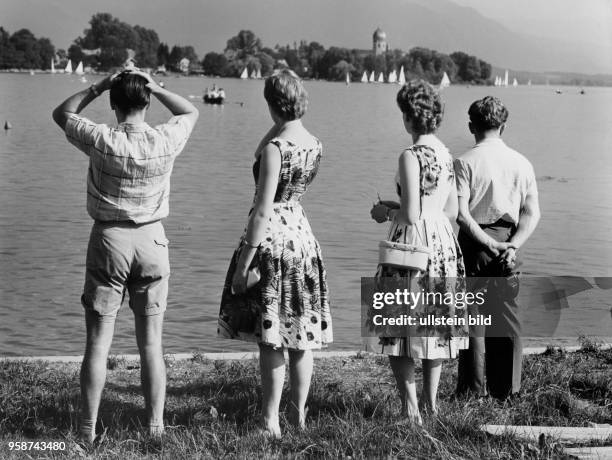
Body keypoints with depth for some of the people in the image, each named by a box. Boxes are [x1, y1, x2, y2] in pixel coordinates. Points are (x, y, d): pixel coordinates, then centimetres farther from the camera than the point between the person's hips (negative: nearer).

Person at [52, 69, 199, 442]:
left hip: (108, 240, -1)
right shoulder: (165, 141, -7)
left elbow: (61, 114, 8)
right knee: (151, 344, 8)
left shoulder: (102, 140, -11)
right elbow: (191, 112, 15)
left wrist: (99, 86, 5)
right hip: (151, 242, 1)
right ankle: (155, 427, 12)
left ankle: (88, 429, 7)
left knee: (98, 342, 4)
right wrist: (156, 88, 7)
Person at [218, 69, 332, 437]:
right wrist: (279, 128, 13)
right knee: (302, 332, 12)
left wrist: (245, 261, -18)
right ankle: (299, 414, 20)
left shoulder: (274, 146, -16)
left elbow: (264, 208, -20)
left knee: (271, 337, -2)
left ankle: (271, 420, 1)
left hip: (272, 236, -7)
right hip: (303, 234, 7)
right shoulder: (315, 145, 5)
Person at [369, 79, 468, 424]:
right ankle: (432, 401, 23)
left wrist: (387, 212, 0)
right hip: (443, 242, 8)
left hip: (413, 244, -8)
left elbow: (411, 215, -20)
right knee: (436, 325, 15)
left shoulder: (411, 157, -16)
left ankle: (411, 407, 1)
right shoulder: (446, 154, 7)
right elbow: (452, 210, 13)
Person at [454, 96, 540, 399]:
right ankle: (506, 390, 14)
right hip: (508, 243, 3)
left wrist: (489, 244, -12)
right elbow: (532, 213, -2)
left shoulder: (465, 163, -7)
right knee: (506, 316, 10)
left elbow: (461, 215, -15)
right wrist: (512, 246, -9)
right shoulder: (521, 163, 4)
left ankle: (473, 391, 5)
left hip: (474, 245, -3)